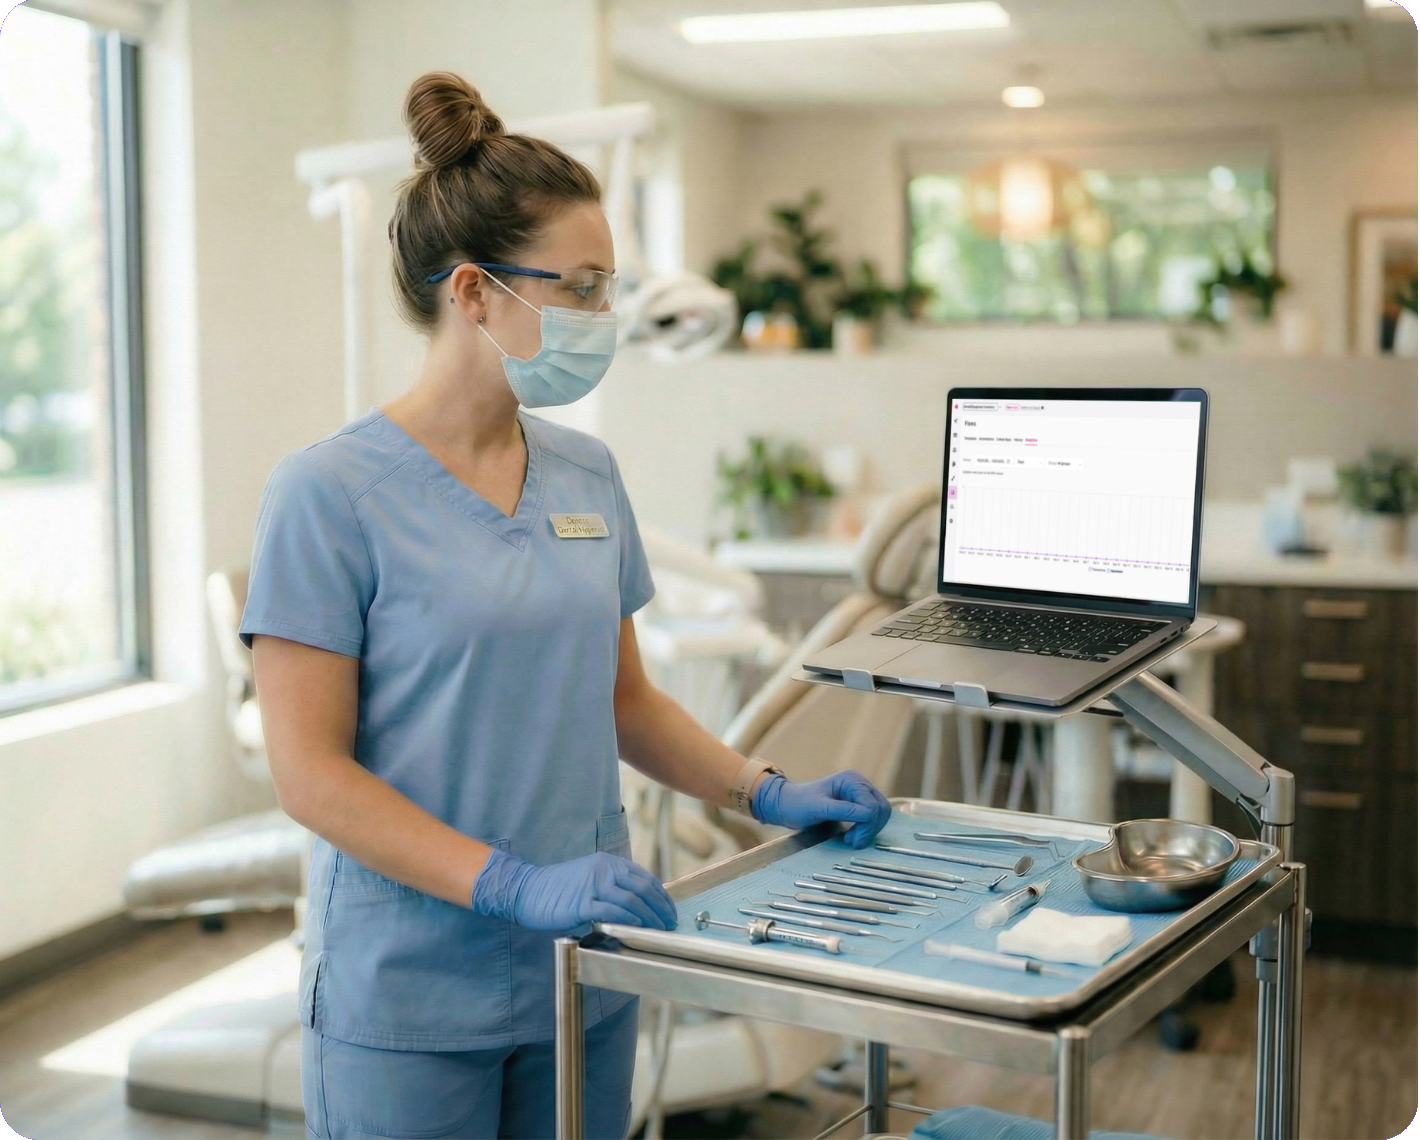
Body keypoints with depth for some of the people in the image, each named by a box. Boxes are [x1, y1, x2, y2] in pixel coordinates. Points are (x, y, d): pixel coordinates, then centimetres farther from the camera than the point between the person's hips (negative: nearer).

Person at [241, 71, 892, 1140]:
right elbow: (310, 771, -16)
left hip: (584, 972, 6)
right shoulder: (332, 490, -13)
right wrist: (517, 884, -24)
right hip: (411, 989, -5)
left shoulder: (587, 473, 5)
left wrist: (766, 791, 1)